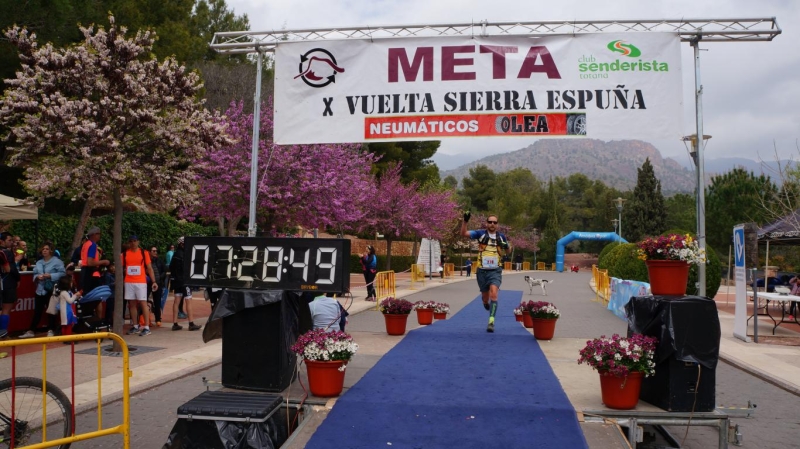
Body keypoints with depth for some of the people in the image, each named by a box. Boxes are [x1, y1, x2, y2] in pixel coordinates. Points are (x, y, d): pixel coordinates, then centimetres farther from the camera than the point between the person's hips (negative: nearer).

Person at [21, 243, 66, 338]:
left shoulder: (57, 261, -5)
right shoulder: (39, 262, 15)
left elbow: (62, 273, -12)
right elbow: (34, 274, 16)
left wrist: (50, 276, -20)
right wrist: (37, 277, -6)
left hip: (51, 290, -5)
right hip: (40, 290, 5)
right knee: (37, 311, 7)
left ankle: (50, 331, 9)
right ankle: (31, 331, 10)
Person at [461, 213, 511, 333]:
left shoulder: (501, 236, 6)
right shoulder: (481, 233, 0)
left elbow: (508, 251, 20)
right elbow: (464, 233, -10)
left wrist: (506, 246, -4)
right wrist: (465, 221, -26)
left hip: (495, 271, 0)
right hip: (482, 270, 0)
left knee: (493, 293, -21)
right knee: (485, 296, 12)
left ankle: (491, 322, -21)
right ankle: (486, 303, 50)